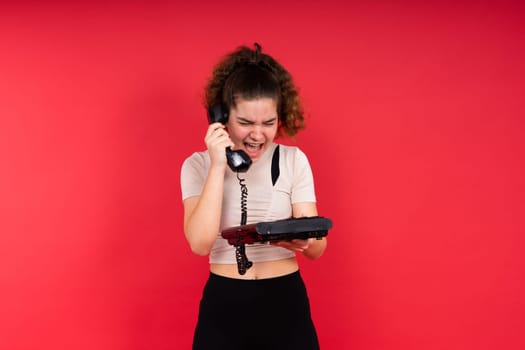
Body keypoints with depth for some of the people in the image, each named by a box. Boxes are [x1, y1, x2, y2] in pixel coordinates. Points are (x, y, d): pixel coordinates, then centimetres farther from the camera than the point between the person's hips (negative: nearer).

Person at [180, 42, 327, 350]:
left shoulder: (294, 160, -2)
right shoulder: (198, 165, -4)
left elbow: (318, 247, -5)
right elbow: (200, 243, -17)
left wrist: (301, 241, -27)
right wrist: (218, 166, -21)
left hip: (287, 303, 1)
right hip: (224, 307, -1)